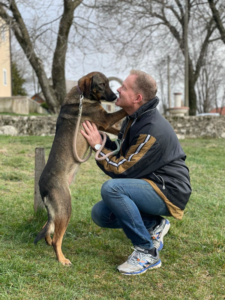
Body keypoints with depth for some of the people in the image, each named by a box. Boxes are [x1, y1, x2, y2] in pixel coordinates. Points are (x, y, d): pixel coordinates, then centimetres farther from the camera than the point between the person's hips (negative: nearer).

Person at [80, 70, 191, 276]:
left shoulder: (153, 131, -25)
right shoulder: (133, 120, 6)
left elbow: (122, 169, -22)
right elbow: (120, 154, 13)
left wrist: (98, 146, -13)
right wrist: (102, 138, 0)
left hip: (168, 192, -9)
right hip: (150, 185, 9)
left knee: (111, 188, -32)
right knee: (100, 214, -1)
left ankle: (147, 252, -19)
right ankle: (153, 225, 8)